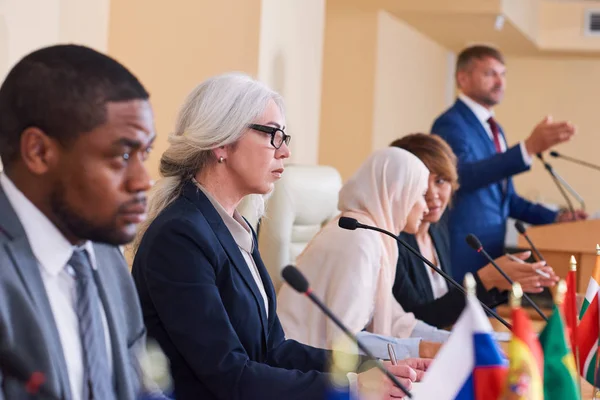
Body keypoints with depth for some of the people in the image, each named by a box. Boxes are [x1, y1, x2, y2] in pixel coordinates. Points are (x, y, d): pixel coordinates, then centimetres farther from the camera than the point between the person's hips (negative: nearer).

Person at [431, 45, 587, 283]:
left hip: (492, 253, 8)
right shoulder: (450, 124, -10)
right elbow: (463, 174, -31)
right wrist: (529, 147, -38)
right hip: (463, 254, -8)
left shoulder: (494, 129, 18)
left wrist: (555, 218, 12)